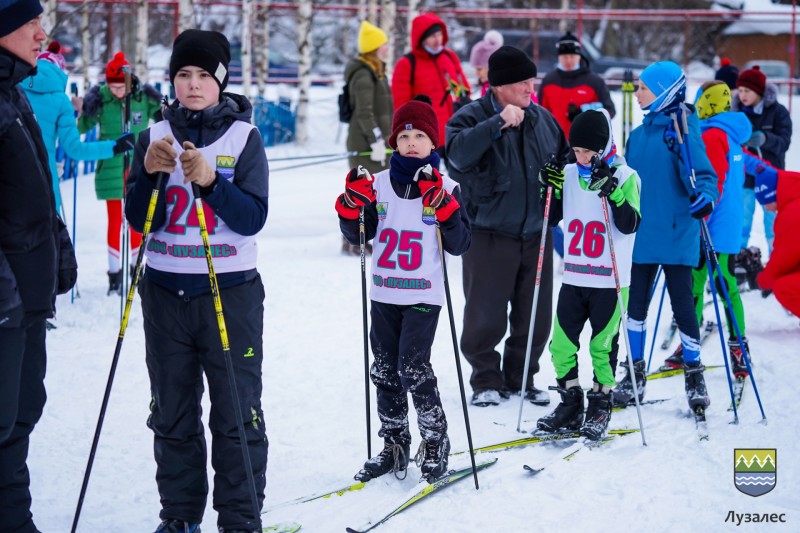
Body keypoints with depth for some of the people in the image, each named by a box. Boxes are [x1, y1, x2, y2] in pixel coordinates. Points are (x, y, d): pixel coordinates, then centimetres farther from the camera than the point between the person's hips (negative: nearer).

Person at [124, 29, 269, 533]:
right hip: (166, 291, 3)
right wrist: (150, 173, -17)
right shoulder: (155, 136, 6)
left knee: (237, 412, -3)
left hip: (231, 291, -3)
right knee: (172, 411, 9)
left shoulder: (245, 137, -2)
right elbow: (139, 219, 0)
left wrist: (210, 181, -25)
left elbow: (252, 218, -11)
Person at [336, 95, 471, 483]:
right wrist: (352, 205, -9)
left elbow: (459, 244, -5)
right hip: (383, 294, 4)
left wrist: (444, 209, -19)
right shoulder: (378, 184, 5)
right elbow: (358, 235, 9)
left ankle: (435, 441, 5)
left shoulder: (445, 188, -3)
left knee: (413, 369, -12)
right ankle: (394, 446, 20)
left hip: (424, 296, -4)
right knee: (385, 370, 8)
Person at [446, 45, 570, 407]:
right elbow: (457, 153, -27)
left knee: (534, 316, 10)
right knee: (486, 316, 0)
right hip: (489, 233, -5)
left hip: (535, 234, 5)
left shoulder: (542, 118, 9)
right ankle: (486, 381, 15)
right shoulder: (472, 117, -7)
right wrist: (497, 124, -31)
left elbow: (564, 159, 24)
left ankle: (520, 378, 24)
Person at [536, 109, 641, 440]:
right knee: (561, 344, 4)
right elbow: (553, 217, 16)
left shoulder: (624, 176, -7)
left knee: (603, 345, 1)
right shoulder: (569, 174, 7)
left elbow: (630, 225, -16)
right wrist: (552, 189, -1)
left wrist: (611, 191, -26)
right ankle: (571, 405, 17)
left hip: (610, 280, -5)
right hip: (573, 277, 5)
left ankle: (600, 407, 14)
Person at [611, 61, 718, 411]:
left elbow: (703, 173, -15)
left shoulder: (683, 131, -10)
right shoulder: (638, 135, 9)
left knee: (682, 305, 2)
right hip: (642, 235, 6)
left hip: (676, 236, -6)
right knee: (636, 304, 10)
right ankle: (635, 374, 22)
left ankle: (694, 375, 18)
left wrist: (704, 195, -34)